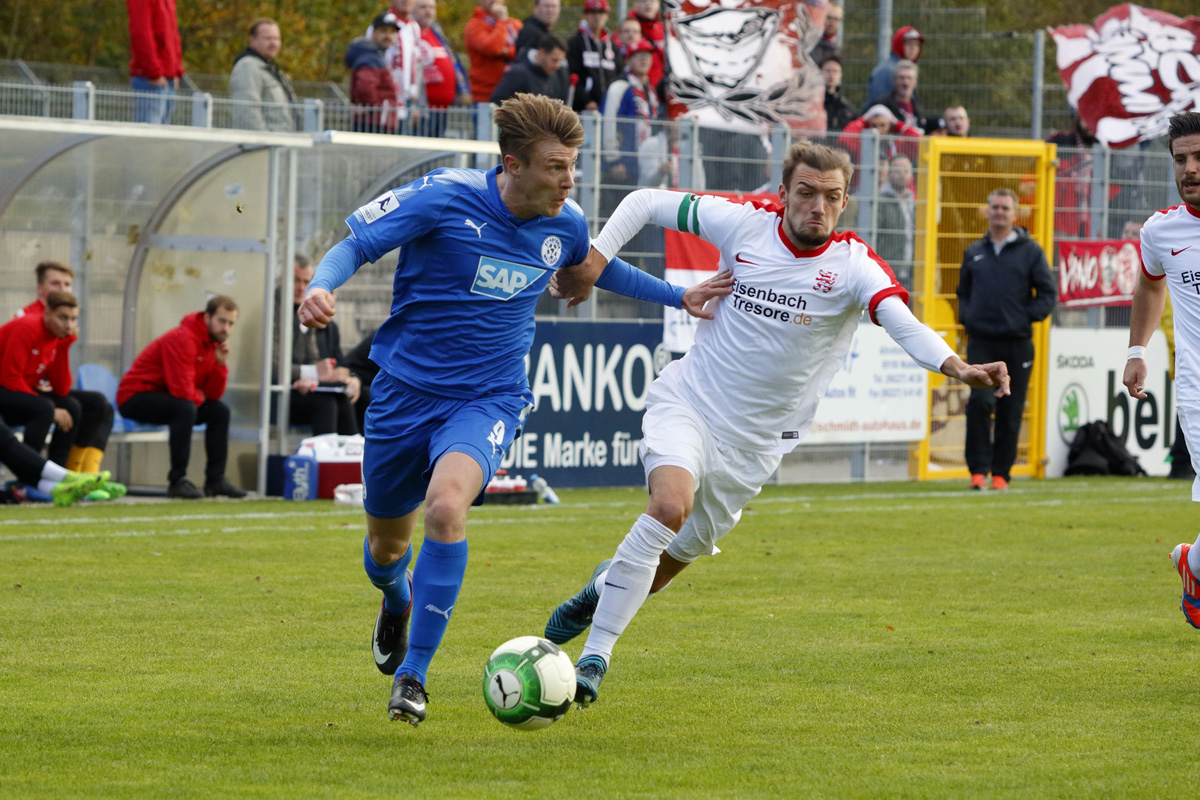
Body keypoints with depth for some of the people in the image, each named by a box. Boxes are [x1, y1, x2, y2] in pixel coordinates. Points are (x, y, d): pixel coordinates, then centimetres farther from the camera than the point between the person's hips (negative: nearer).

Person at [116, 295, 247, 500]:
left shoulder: (213, 342, 6)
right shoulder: (182, 339, -23)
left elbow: (213, 394, 1)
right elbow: (182, 390, -30)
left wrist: (221, 363, -12)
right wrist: (199, 396, -8)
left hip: (165, 398, 10)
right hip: (135, 397, -10)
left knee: (220, 411, 5)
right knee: (185, 408, -34)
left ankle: (215, 480, 4)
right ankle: (177, 481, -30)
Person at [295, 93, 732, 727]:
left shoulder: (564, 225, -2)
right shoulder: (445, 199, -16)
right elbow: (355, 244, -14)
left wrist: (679, 297, 25)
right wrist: (320, 287, -35)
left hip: (487, 402, 0)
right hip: (404, 391, 0)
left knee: (445, 507, -30)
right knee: (385, 548, 14)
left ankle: (413, 675, -20)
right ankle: (397, 604, 55)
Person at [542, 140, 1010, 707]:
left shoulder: (853, 266, -13)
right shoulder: (745, 223, -7)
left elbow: (904, 324, -30)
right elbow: (647, 203, 5)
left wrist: (957, 367, -49)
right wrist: (594, 256, -8)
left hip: (753, 442, 2)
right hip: (686, 402, -1)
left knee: (677, 554, 10)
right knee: (671, 505, -28)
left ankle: (608, 587, 46)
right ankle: (594, 656, -19)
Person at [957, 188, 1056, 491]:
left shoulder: (1030, 251, 4)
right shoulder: (974, 252, 14)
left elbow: (1048, 294, 4)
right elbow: (963, 291, 24)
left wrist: (1025, 317, -7)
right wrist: (966, 316, 5)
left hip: (1017, 344, -1)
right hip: (981, 343, 1)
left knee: (1010, 413, 2)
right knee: (979, 403, -15)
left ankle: (1001, 472, 11)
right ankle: (979, 469, -10)